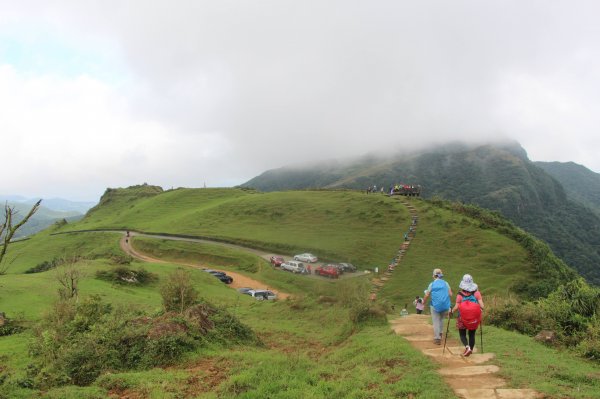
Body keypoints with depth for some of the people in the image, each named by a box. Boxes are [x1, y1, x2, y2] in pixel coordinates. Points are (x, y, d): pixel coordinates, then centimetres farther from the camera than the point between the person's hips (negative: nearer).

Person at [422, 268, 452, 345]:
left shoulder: (432, 284, -4)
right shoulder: (445, 283, 1)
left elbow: (427, 295, -3)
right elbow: (450, 294, -1)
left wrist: (424, 302, 15)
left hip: (435, 306, -2)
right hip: (445, 306, 2)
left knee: (436, 322, 5)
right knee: (441, 319, 23)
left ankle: (437, 338, 4)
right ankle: (440, 333, 33)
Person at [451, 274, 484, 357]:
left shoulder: (460, 294, -14)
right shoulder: (476, 293, -10)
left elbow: (456, 307, -16)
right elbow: (481, 306, -13)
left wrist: (451, 311, 3)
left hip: (463, 319, -2)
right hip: (474, 319, 2)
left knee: (462, 334, 13)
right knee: (472, 335, 18)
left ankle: (467, 347, -10)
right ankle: (470, 350, 24)